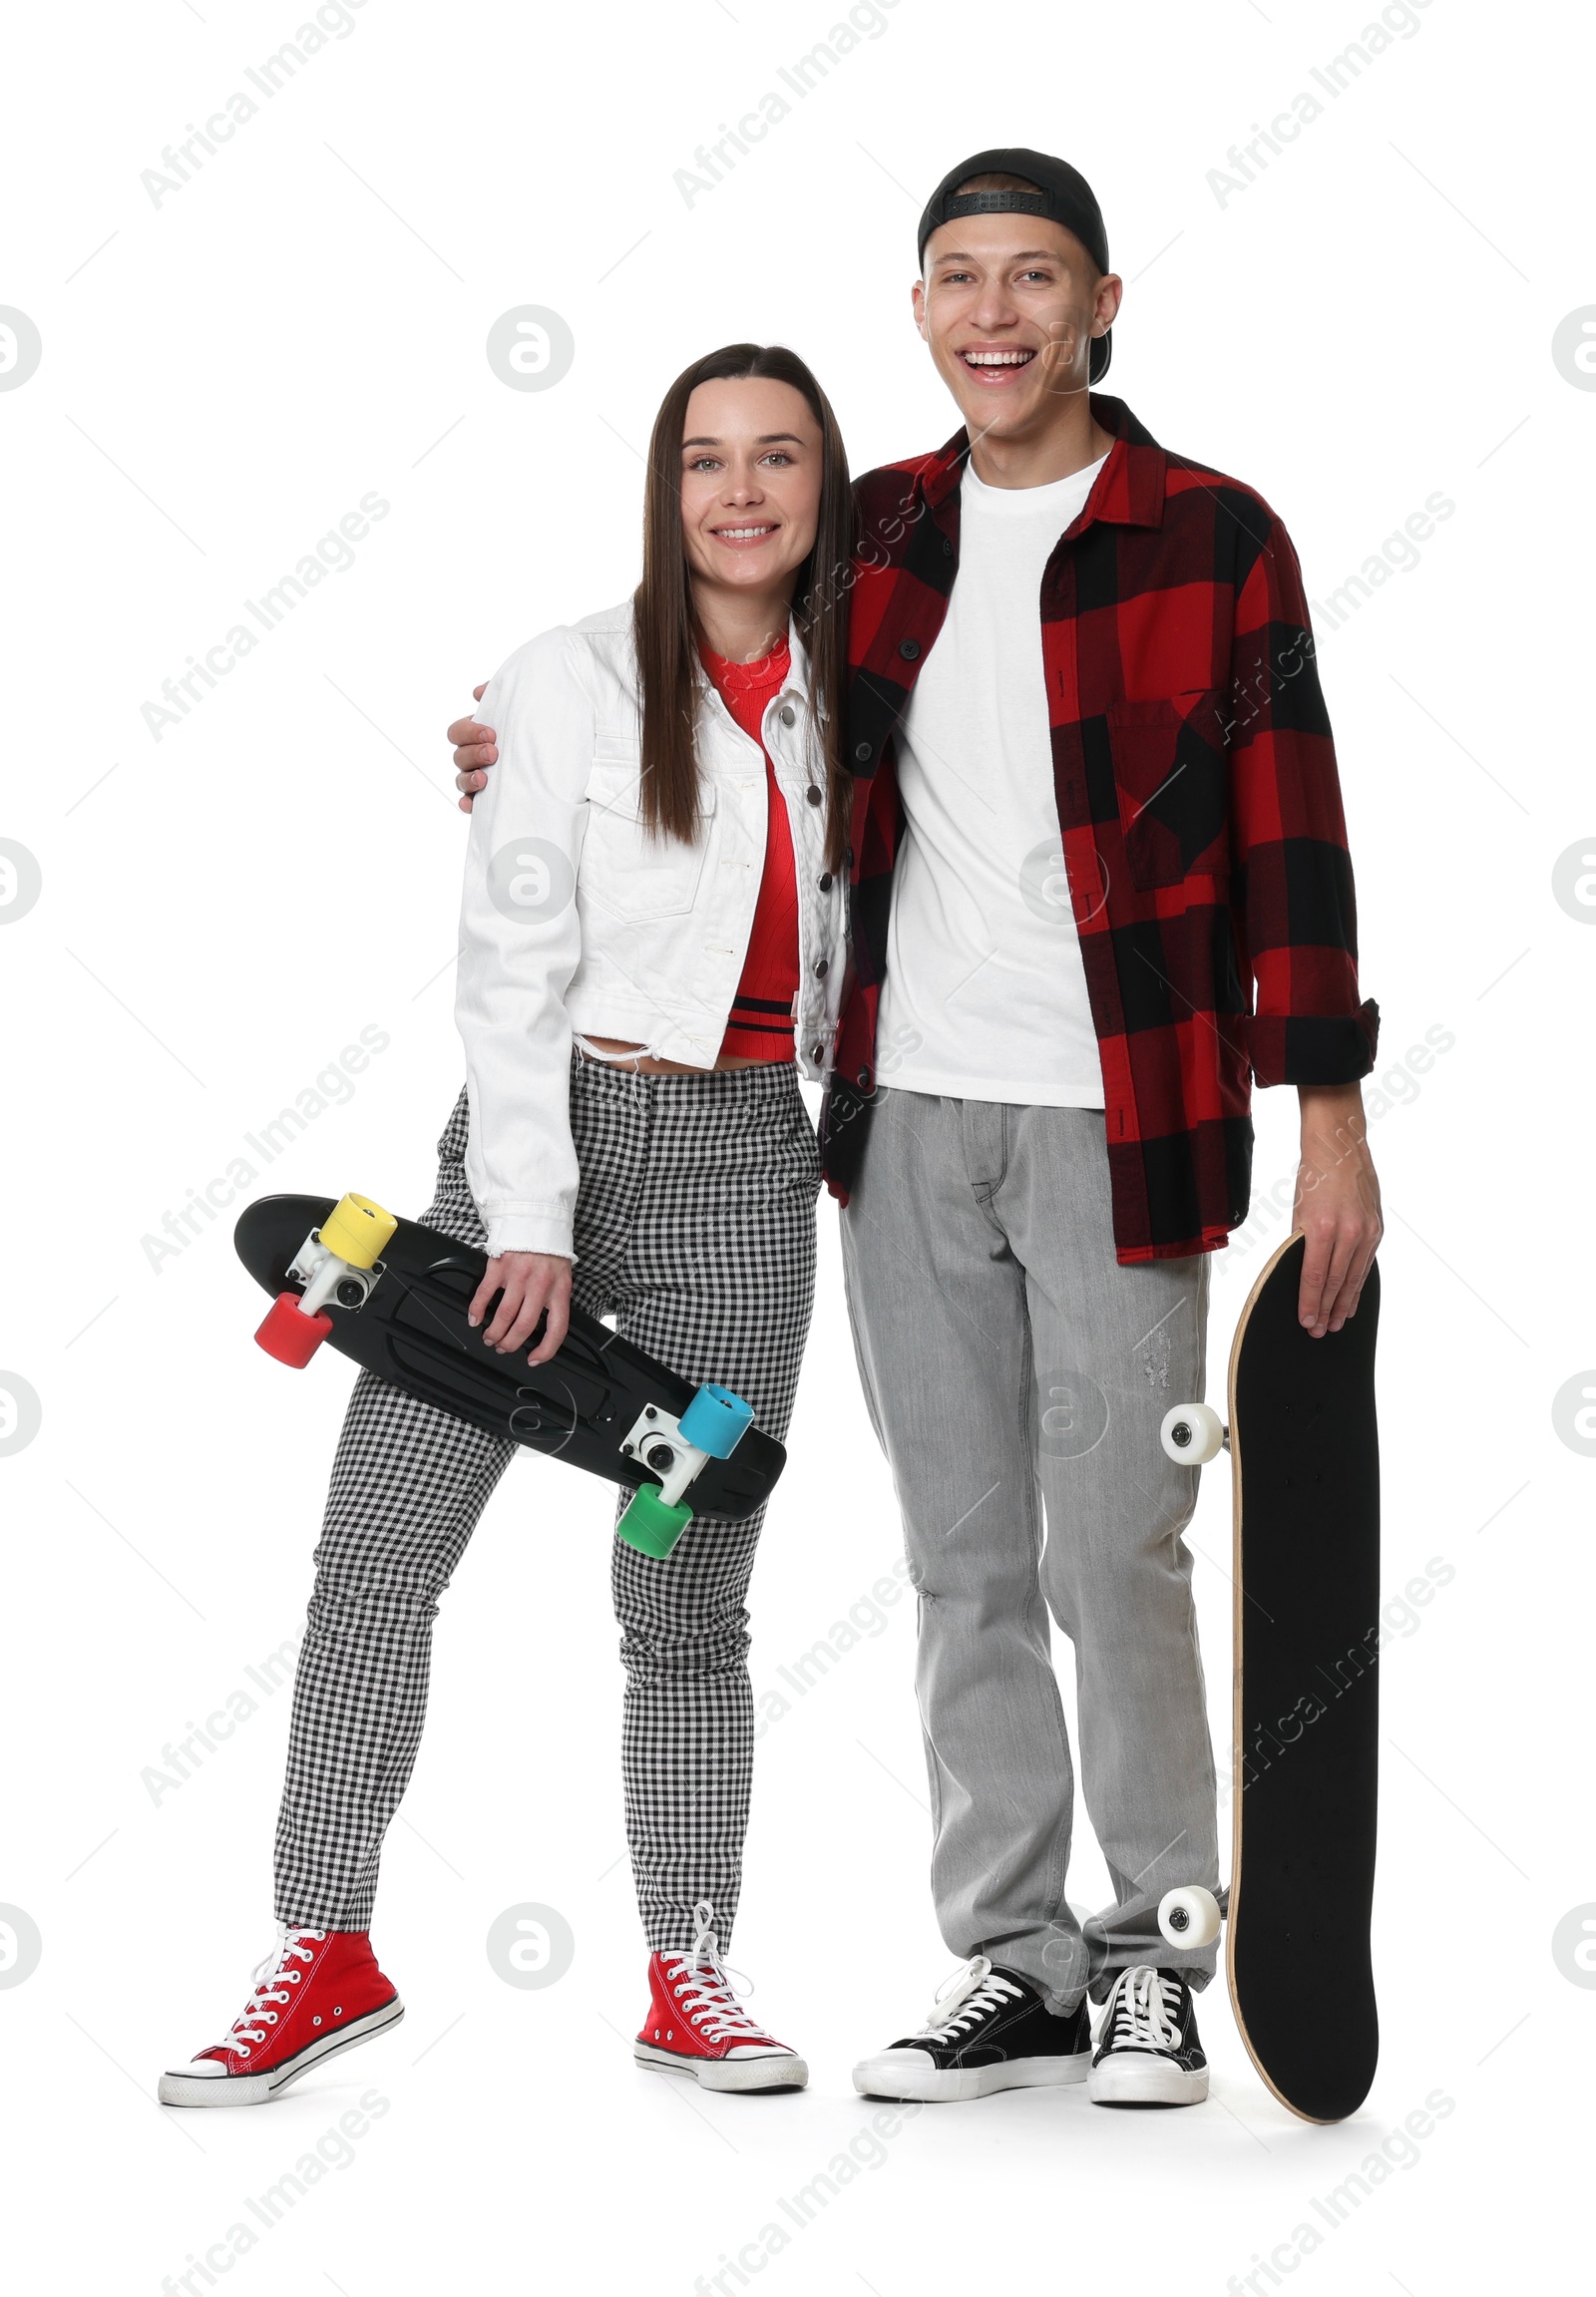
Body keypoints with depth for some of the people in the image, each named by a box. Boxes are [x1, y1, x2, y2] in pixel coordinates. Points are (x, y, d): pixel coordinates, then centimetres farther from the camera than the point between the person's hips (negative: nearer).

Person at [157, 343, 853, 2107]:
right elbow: (512, 968, -8)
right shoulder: (568, 683, -4)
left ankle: (688, 1978, 16)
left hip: (743, 1164, 2)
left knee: (689, 1598, 6)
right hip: (543, 1132, -2)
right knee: (377, 1556, -4)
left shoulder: (847, 699, 8)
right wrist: (527, 1218, -14)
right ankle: (327, 1956, 7)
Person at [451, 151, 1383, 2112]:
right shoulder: (870, 535, 10)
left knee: (1114, 1553, -1)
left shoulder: (1212, 536, -3)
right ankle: (1013, 1966, 19)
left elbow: (1292, 839, -4)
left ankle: (1152, 1953, 16)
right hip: (907, 1117, 4)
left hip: (1114, 1119, -4)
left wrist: (1329, 1113, -8)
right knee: (963, 1561, 9)